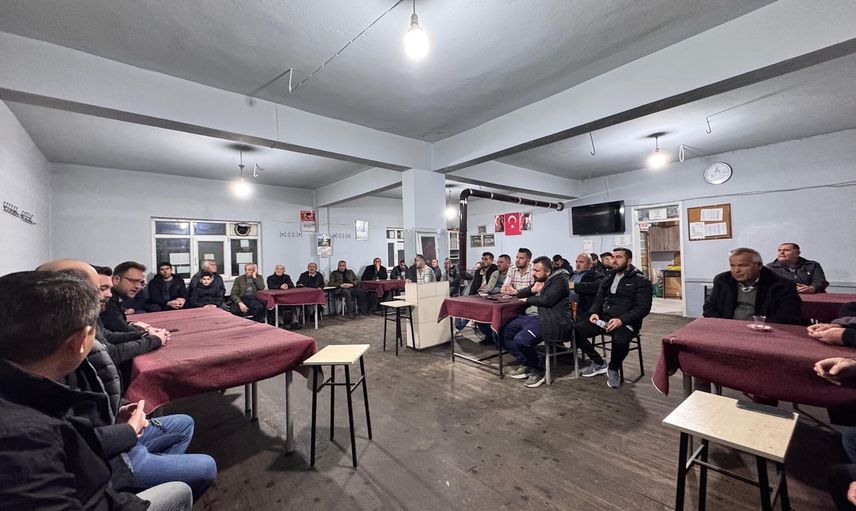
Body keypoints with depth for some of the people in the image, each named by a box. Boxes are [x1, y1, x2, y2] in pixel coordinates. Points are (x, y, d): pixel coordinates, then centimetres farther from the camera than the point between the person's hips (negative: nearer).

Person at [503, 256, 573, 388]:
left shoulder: (559, 280, -5)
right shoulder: (539, 280, 21)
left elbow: (547, 300, -18)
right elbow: (520, 294, 20)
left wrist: (527, 300, -3)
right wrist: (532, 290, -2)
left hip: (549, 319, -9)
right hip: (529, 316, 10)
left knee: (521, 339, -30)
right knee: (504, 334, -1)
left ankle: (538, 370, -2)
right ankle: (526, 364, 10)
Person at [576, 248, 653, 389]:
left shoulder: (641, 281, -1)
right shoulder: (608, 277, 17)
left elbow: (643, 307, -11)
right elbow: (599, 298, 17)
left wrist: (621, 320, -25)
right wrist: (594, 312, -5)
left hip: (626, 322, -5)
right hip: (603, 318, 6)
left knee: (620, 340, -38)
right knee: (576, 331, -16)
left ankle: (613, 369, -4)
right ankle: (599, 363, 6)